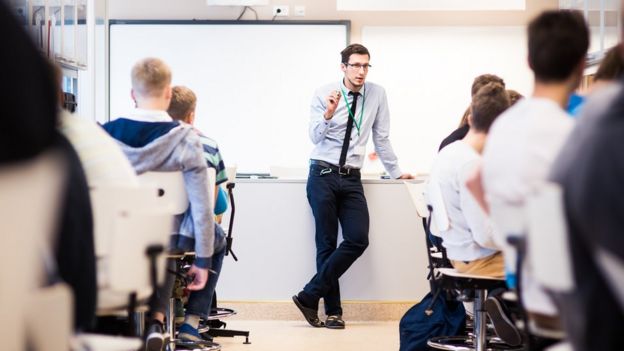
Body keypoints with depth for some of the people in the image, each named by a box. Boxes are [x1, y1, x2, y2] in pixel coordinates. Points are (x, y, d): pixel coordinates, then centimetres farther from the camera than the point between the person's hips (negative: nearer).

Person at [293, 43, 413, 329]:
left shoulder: (377, 94, 3)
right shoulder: (324, 94, -3)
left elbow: (381, 137, 12)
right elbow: (315, 137, -12)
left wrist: (395, 172, 16)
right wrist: (329, 114, -29)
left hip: (352, 179, 3)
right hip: (323, 175, -3)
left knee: (358, 240, -12)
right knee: (327, 243, -2)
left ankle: (310, 296, -6)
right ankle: (333, 311, 6)